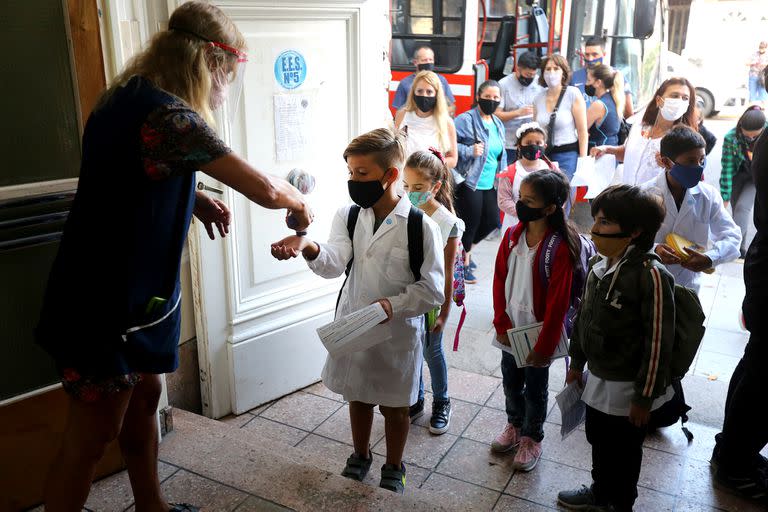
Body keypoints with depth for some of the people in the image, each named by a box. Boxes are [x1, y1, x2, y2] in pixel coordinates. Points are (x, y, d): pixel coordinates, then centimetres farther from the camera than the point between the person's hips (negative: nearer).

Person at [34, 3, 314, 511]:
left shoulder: (128, 98, 5)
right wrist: (300, 203, -1)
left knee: (143, 400, 23)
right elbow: (262, 188, -22)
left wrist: (194, 199, 6)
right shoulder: (169, 116, -25)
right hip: (108, 304, -10)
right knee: (91, 437, 7)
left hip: (116, 292, 10)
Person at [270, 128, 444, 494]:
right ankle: (361, 457, 48)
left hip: (398, 332, -3)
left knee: (394, 405, 15)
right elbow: (333, 264, -21)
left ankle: (393, 469, 40)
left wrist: (394, 304, -28)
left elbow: (432, 288, -13)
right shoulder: (347, 216, -4)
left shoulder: (421, 227, -16)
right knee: (357, 397, 22)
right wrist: (308, 248, -42)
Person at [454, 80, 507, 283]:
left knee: (491, 222, 10)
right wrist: (470, 151, -25)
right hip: (469, 183, -8)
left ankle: (464, 248, 35)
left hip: (490, 184, 8)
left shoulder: (498, 124, 14)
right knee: (470, 223, 1)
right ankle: (464, 264, 20)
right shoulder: (466, 120, -11)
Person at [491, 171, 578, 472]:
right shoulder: (512, 236, -5)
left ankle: (533, 438, 37)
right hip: (511, 328, 5)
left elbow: (558, 302, -19)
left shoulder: (560, 248, -22)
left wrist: (545, 346, -16)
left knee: (535, 388, 14)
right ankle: (514, 425, 47)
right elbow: (500, 280, 1)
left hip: (537, 333, -5)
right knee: (510, 381, 22)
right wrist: (501, 323, -3)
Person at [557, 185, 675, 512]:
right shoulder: (600, 264, 0)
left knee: (623, 452, 14)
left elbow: (658, 343, -21)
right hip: (598, 380, 7)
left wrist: (645, 398, -16)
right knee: (598, 441, 25)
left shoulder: (651, 275, -24)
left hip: (628, 387, -7)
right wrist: (577, 363, 16)